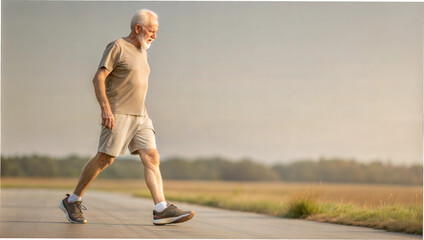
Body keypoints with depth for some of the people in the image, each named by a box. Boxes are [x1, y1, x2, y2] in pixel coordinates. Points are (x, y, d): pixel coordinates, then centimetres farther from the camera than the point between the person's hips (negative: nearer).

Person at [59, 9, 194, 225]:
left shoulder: (142, 52, 20)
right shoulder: (117, 47, -5)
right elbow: (98, 79, -13)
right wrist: (105, 108, -24)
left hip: (140, 116, 7)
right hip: (117, 115, -7)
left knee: (151, 158, -6)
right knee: (105, 159, -7)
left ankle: (162, 210, -13)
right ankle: (72, 201, 7)